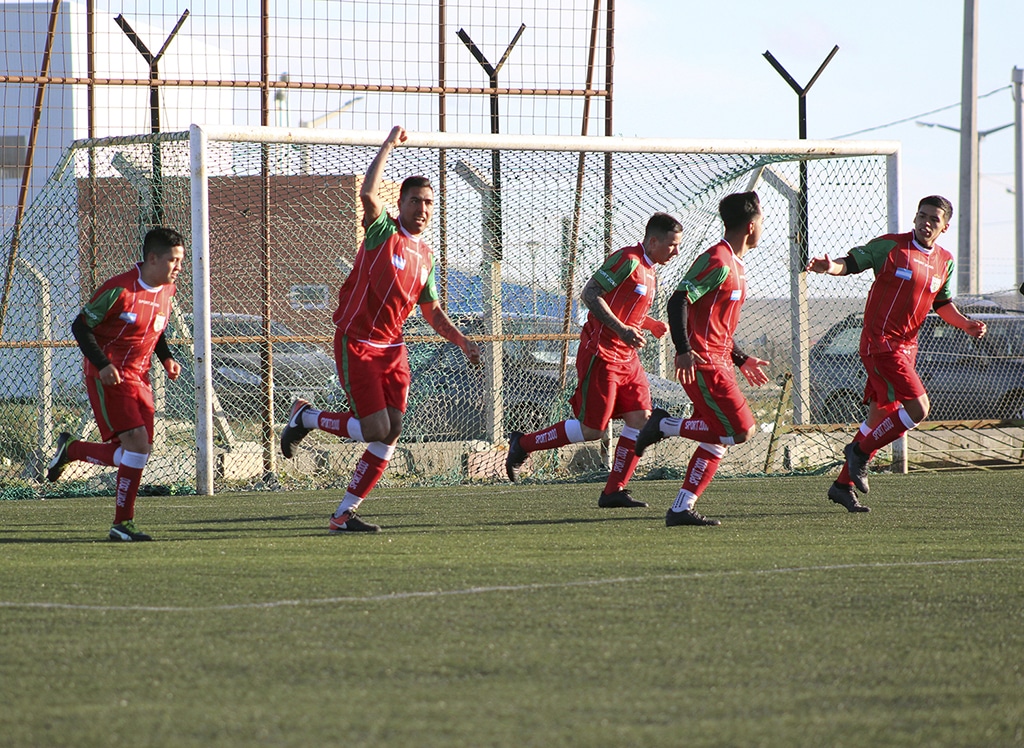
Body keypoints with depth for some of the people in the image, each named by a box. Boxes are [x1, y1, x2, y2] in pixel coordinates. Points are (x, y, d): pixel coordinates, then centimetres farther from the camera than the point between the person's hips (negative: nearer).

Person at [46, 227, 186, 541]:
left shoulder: (167, 291, 6)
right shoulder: (119, 289, -17)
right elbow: (80, 327, -11)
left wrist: (166, 358, 5)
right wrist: (102, 364, -23)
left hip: (138, 378, 8)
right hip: (109, 378, -8)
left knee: (135, 452, 3)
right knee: (138, 442, -18)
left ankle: (70, 450, 27)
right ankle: (123, 524, -10)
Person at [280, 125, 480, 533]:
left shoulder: (425, 257, 13)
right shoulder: (382, 231, -7)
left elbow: (432, 312, 22)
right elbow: (368, 193, -27)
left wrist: (462, 341, 8)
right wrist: (389, 144, -19)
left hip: (393, 348, 7)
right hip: (356, 343, -7)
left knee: (390, 433, -4)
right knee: (376, 429, -13)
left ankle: (344, 514, 4)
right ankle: (305, 417, 13)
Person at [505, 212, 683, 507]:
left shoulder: (650, 271, 16)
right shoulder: (627, 260, -14)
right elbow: (590, 294, -20)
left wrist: (651, 325, 11)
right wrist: (622, 329, -26)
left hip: (627, 358, 9)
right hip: (601, 354, -9)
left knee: (640, 420, -2)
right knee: (593, 430, -7)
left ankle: (614, 491, 3)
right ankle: (523, 444, 10)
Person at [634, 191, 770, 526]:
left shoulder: (736, 266, 19)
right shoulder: (717, 262, -13)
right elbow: (678, 301, -21)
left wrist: (741, 360, 26)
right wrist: (683, 351, -30)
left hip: (717, 364, 10)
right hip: (702, 364, -10)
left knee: (716, 441, 6)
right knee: (739, 430, -14)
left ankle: (681, 509, 5)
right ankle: (664, 425, -4)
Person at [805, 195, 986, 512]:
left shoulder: (944, 261, 12)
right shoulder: (890, 246, -7)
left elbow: (942, 304, 23)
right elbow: (853, 262, -9)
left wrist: (965, 323, 7)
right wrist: (832, 267, -30)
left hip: (906, 346, 8)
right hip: (879, 341, -8)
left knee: (881, 417, 11)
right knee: (918, 408, -17)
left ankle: (844, 484, 20)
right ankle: (860, 451, 1)